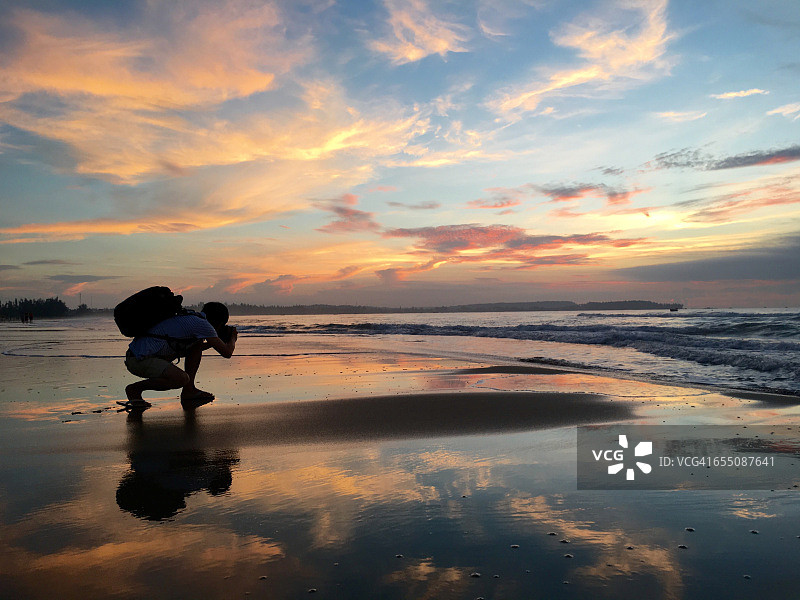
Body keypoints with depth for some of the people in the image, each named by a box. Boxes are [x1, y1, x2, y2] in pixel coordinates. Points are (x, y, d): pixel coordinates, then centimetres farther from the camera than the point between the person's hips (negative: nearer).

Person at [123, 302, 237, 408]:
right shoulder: (202, 323, -11)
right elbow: (227, 353, -10)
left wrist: (212, 343, 28)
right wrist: (233, 339, 10)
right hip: (139, 360, -10)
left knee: (197, 345, 11)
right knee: (182, 379, -30)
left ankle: (189, 391, 10)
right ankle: (134, 389, -7)